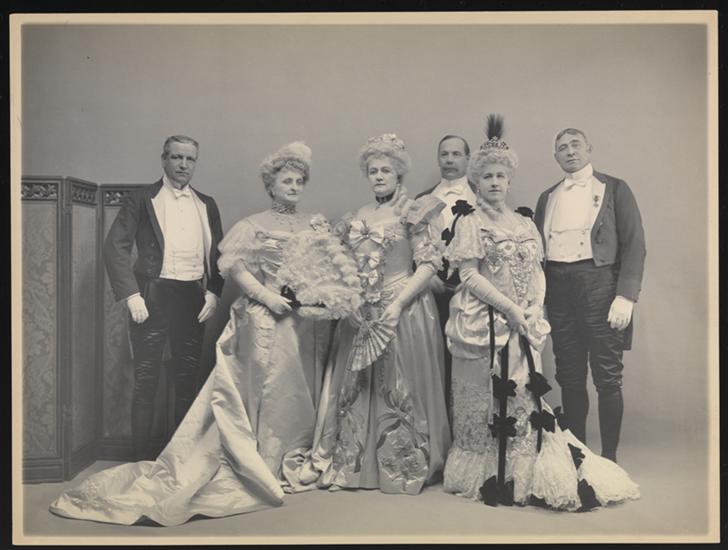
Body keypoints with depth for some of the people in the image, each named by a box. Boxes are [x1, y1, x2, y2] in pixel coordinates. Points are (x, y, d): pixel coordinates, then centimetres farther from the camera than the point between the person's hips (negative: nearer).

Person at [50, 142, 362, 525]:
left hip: (309, 322, 4)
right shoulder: (255, 225, 2)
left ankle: (299, 461, 20)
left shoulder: (317, 226, 14)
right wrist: (265, 295, -17)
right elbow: (233, 264, -7)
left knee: (302, 390, 7)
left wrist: (327, 297, -3)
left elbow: (335, 270, 16)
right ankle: (268, 466, 6)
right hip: (268, 320, -4)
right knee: (267, 388, -4)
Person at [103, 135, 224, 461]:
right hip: (152, 297, -4)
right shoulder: (141, 199, 1)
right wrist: (131, 295, -14)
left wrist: (213, 292, 1)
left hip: (193, 299, 4)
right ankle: (141, 458, 10)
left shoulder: (207, 205, 13)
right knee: (146, 379, 1)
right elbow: (115, 247, -6)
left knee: (188, 378, 9)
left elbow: (218, 253, 15)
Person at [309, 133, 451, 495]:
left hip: (403, 311, -5)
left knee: (400, 388, -1)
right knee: (354, 387, 6)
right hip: (360, 314, 5)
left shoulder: (414, 213, -1)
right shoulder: (356, 218, 13)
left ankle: (403, 467, 12)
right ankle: (352, 465, 16)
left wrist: (398, 302, -16)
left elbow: (429, 263, -7)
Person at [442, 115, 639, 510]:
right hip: (483, 324, -5)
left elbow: (538, 272, 14)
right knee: (485, 399, 2)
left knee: (525, 398, 4)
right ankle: (488, 475, 13)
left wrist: (535, 309, -5)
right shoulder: (469, 222, -2)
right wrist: (509, 308, -17)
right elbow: (469, 276, -10)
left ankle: (525, 476, 13)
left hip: (524, 325, 5)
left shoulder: (525, 225, 14)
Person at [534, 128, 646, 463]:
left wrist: (625, 296, -12)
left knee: (607, 378, -2)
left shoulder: (614, 190, 5)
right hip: (558, 291, 4)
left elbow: (634, 245, -2)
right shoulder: (548, 197, 17)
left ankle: (609, 458, 8)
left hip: (600, 285, -4)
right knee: (569, 377, 8)